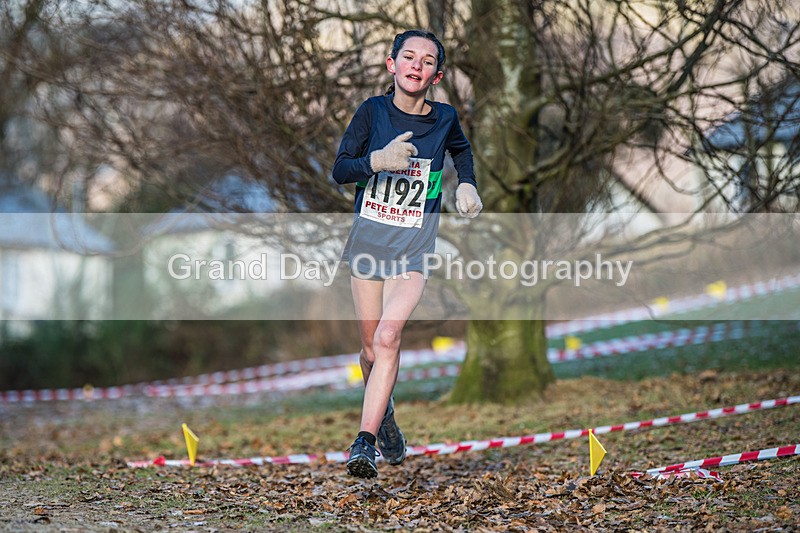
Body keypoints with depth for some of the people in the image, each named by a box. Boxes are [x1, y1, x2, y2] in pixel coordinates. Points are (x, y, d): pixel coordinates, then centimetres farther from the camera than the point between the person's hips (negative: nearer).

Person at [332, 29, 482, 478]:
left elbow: (462, 150, 25)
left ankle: (365, 442, -23)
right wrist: (378, 160, -23)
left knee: (387, 337, -21)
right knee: (371, 347, 8)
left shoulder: (444, 118, 1)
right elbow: (340, 170, -5)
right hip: (368, 240, 1)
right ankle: (385, 415, 38)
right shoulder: (374, 111, -3)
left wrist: (467, 185, 9)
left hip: (414, 248, -1)